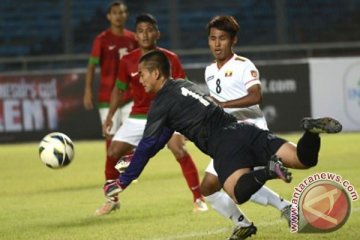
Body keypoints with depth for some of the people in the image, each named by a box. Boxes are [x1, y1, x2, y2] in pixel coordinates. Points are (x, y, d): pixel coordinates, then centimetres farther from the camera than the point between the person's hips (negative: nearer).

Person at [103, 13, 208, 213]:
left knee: (180, 151, -25)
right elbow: (119, 89, 12)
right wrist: (110, 117, 3)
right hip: (138, 116, 3)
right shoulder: (128, 61, -2)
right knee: (113, 153, -5)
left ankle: (198, 199, -13)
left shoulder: (170, 59, -9)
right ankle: (112, 199, 17)